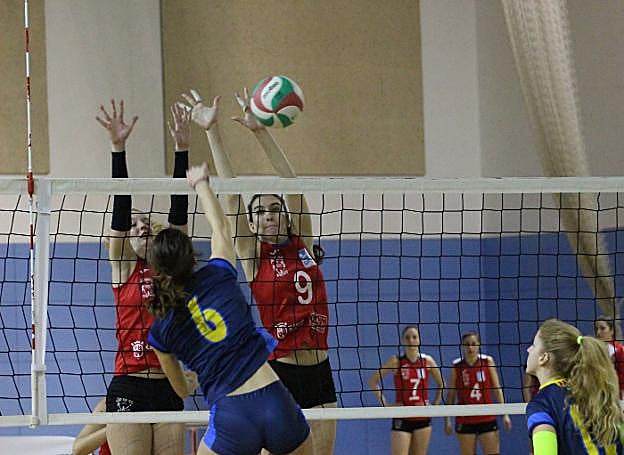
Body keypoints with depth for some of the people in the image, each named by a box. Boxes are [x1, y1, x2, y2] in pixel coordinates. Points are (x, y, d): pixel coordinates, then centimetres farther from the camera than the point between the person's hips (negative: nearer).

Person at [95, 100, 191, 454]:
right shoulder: (122, 267, 4)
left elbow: (179, 211, 3)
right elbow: (121, 207, -6)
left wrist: (182, 149, -5)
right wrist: (118, 148, -17)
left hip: (168, 389, 4)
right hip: (128, 390, -4)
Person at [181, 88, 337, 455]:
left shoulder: (302, 244, 9)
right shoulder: (253, 255, 1)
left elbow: (292, 185, 3)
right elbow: (230, 193, -5)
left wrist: (260, 131, -3)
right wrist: (212, 132, -10)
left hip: (319, 373, 4)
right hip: (278, 373, -4)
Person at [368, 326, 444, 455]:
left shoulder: (427, 361, 3)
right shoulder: (396, 361, -4)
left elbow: (441, 383, 16)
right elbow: (373, 381, 0)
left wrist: (435, 404, 6)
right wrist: (385, 403, -6)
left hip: (423, 418, 3)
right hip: (402, 419, -3)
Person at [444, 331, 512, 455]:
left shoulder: (488, 361, 0)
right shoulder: (456, 366, -1)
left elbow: (497, 389, 2)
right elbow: (451, 394, 3)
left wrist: (504, 414, -3)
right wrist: (448, 419, -1)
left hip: (487, 418, 0)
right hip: (465, 421, 0)